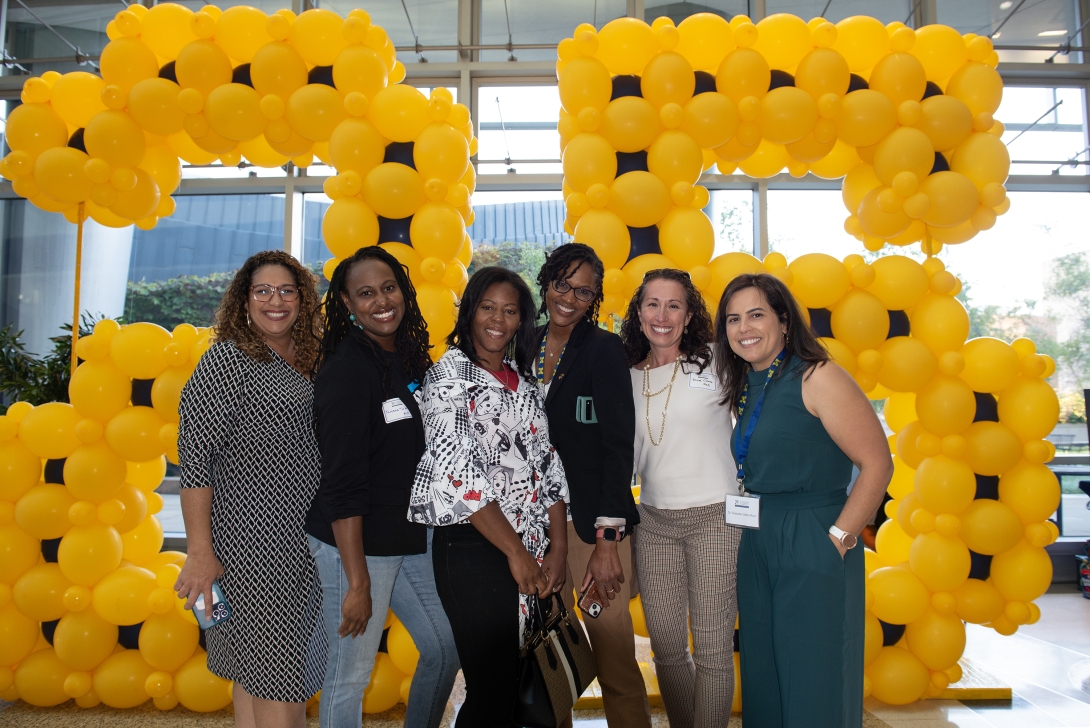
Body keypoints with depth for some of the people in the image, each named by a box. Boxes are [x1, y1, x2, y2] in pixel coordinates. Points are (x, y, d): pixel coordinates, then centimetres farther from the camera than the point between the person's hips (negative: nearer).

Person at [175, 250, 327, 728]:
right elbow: (195, 455, -13)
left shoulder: (305, 363, 12)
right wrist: (200, 552, -16)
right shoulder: (228, 358, -8)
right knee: (279, 689, -2)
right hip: (252, 545, -7)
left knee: (259, 680, 16)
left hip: (306, 543, 7)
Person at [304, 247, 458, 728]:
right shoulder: (345, 370, -17)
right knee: (351, 673, 3)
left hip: (413, 538, 8)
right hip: (357, 544, -8)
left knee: (446, 647, 17)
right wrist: (357, 582, -20)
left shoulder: (410, 358, 6)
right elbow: (342, 485, -20)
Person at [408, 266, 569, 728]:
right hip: (473, 547, -6)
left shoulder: (523, 378, 13)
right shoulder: (448, 374, -6)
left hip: (532, 548, 6)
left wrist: (557, 547, 4)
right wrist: (515, 551, -15)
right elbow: (459, 472, -15)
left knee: (528, 685, 13)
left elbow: (547, 462, 12)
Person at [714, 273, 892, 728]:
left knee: (814, 684, 5)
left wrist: (839, 537, -16)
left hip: (815, 549, -7)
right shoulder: (746, 388, 11)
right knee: (763, 678, 17)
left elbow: (877, 463, -15)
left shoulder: (818, 378, -11)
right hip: (757, 547, 7)